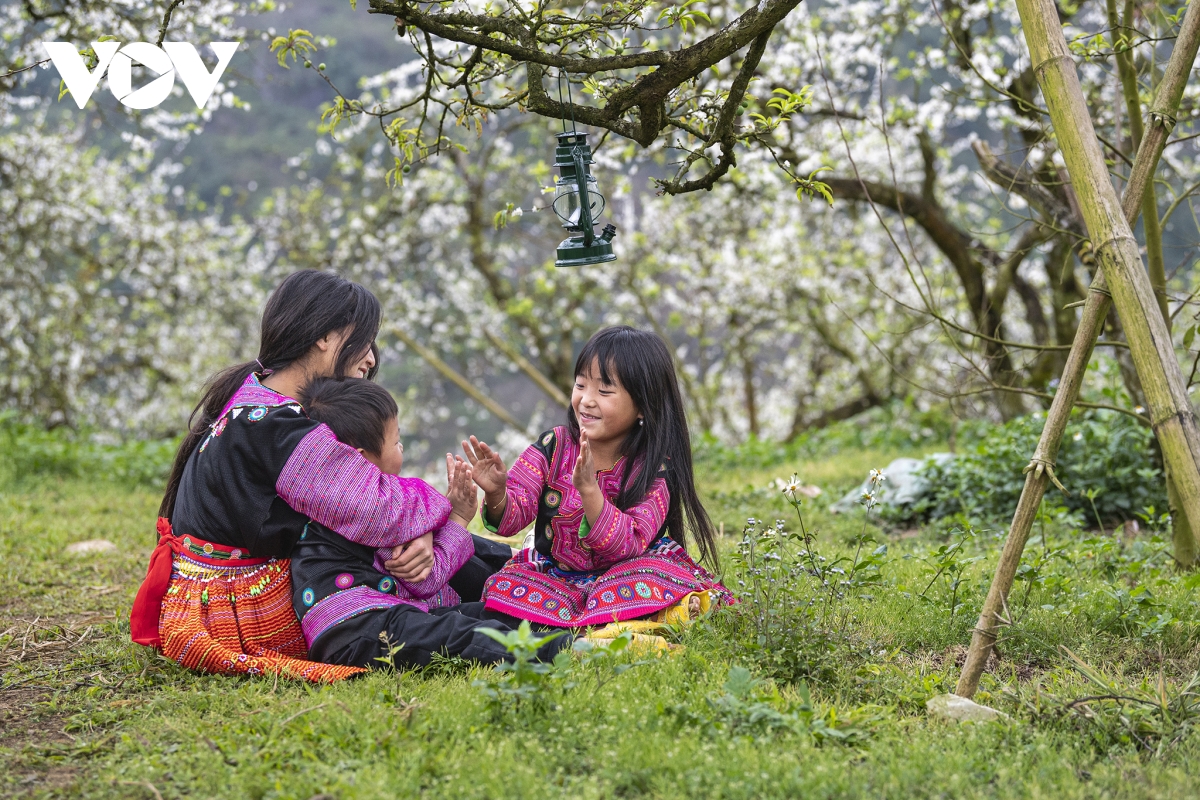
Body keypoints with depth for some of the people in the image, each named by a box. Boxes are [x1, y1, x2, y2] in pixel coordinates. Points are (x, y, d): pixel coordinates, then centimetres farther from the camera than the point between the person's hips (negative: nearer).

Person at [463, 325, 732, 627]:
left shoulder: (653, 468, -13)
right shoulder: (554, 447, -4)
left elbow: (630, 544, -25)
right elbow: (513, 517, -8)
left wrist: (588, 489, -39)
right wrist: (496, 494, -33)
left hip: (620, 575, -2)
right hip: (555, 576, 2)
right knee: (504, 587, -26)